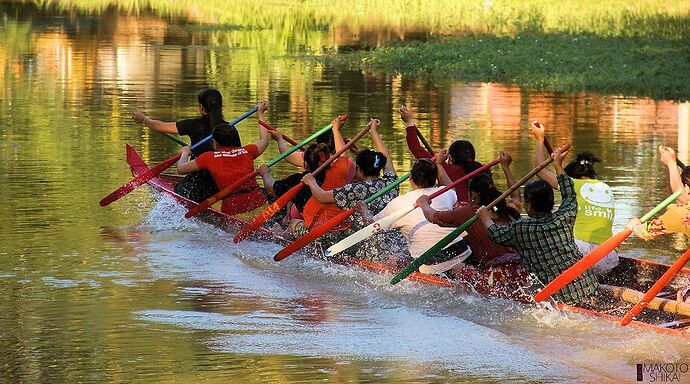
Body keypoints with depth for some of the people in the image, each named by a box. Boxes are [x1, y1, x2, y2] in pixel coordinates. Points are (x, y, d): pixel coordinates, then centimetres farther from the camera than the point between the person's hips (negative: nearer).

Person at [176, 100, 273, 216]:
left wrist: (185, 153, 38)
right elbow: (264, 140, 34)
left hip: (233, 210, -3)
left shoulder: (209, 158, 3)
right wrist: (260, 113, 48)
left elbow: (181, 169, 16)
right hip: (259, 204, 3)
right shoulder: (247, 151, 11)